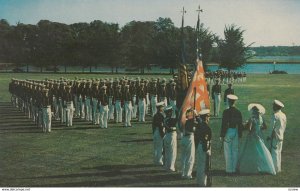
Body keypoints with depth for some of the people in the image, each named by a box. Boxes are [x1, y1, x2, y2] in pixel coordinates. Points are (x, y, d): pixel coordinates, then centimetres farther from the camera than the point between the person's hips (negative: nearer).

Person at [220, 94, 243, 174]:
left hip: (228, 132, -4)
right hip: (235, 132, 4)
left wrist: (222, 135, -5)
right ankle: (234, 168, 18)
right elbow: (240, 125, 6)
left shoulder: (226, 112, -14)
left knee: (228, 151, 3)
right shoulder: (238, 112, 0)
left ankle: (229, 169, 6)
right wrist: (239, 135, 16)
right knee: (235, 151, 11)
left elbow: (224, 124, -12)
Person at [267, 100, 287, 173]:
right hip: (281, 137, 8)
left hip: (275, 137, -8)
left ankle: (275, 169, -1)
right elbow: (284, 126, 13)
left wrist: (269, 136, -7)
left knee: (274, 152, -3)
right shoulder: (283, 115, 7)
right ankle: (278, 168, 21)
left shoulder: (275, 115, -17)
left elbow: (272, 127, -15)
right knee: (278, 152, 14)